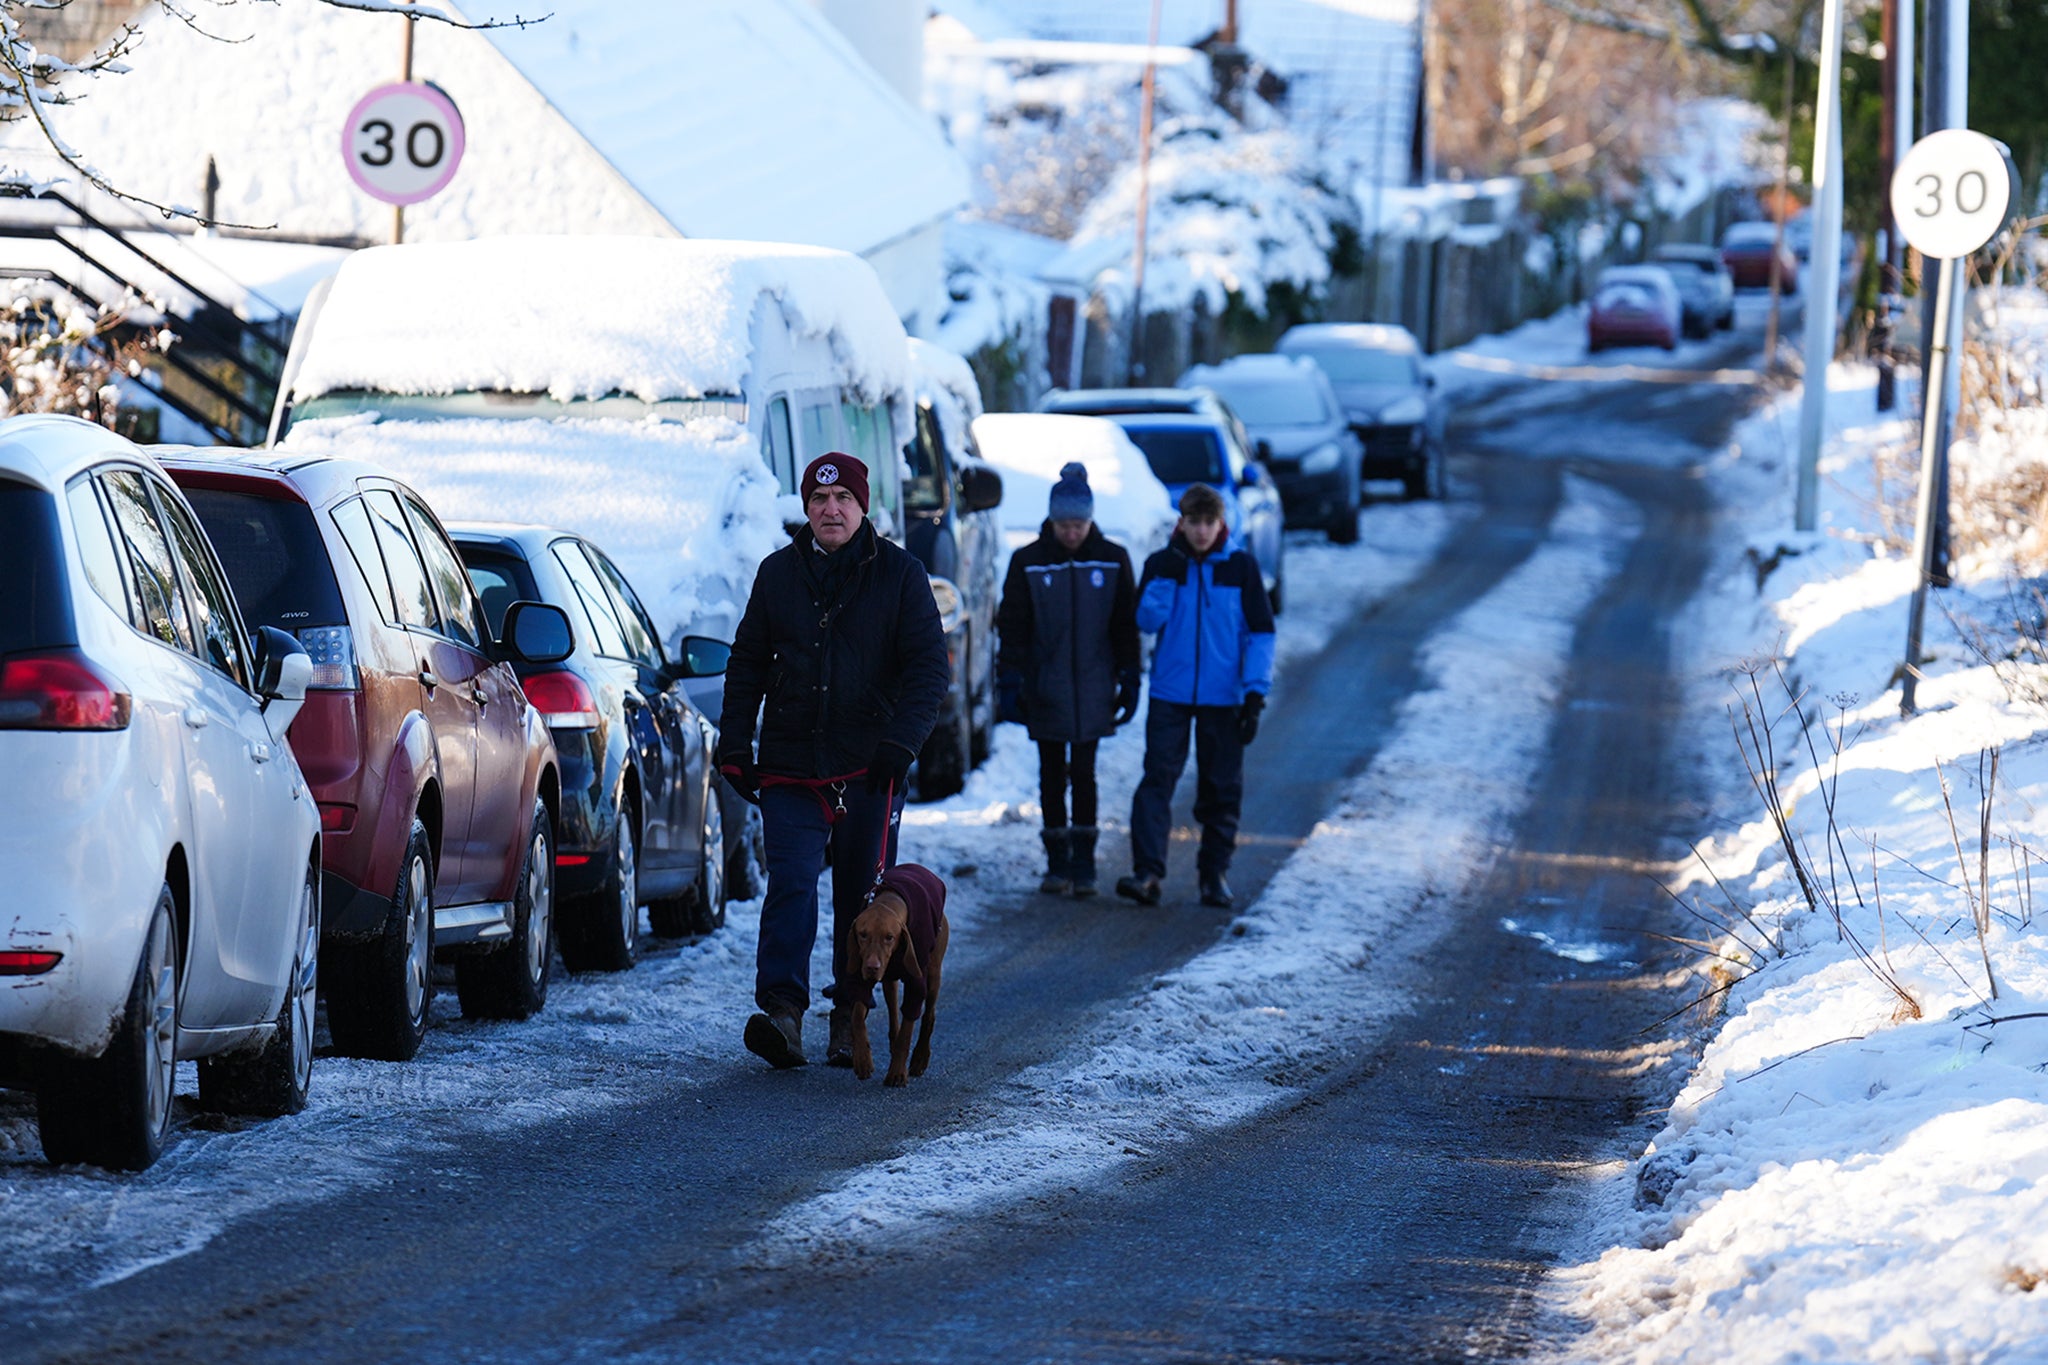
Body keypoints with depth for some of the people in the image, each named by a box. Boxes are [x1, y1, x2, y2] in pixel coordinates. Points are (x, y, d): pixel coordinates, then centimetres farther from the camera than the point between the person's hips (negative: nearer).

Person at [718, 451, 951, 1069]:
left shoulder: (900, 574, 1)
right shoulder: (778, 573, 9)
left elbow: (930, 668, -2)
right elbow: (747, 663, 15)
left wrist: (900, 741, -15)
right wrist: (735, 746, 7)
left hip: (870, 766, -1)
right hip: (792, 762, 1)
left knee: (862, 896, 4)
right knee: (790, 884, -12)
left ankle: (851, 1015, 14)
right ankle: (782, 1011, -22)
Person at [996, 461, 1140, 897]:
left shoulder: (1113, 561, 2)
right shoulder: (1028, 562, 0)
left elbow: (1126, 626, 6)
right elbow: (1012, 627, 2)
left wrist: (1129, 681, 3)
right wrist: (1009, 682, -4)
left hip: (1092, 689, 0)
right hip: (1044, 691, 0)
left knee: (1083, 774, -2)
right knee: (1052, 775, 4)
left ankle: (1083, 866, 4)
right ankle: (1057, 866, 10)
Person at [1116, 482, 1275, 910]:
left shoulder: (1241, 566, 1)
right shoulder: (1162, 564, 4)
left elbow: (1261, 632, 2)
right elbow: (1146, 621, -4)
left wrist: (1255, 692, -6)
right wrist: (1166, 578, -16)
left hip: (1223, 697, 0)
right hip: (1170, 694, 0)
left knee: (1222, 787, 6)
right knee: (1158, 779, -10)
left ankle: (1214, 871, 16)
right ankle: (1147, 872, -14)